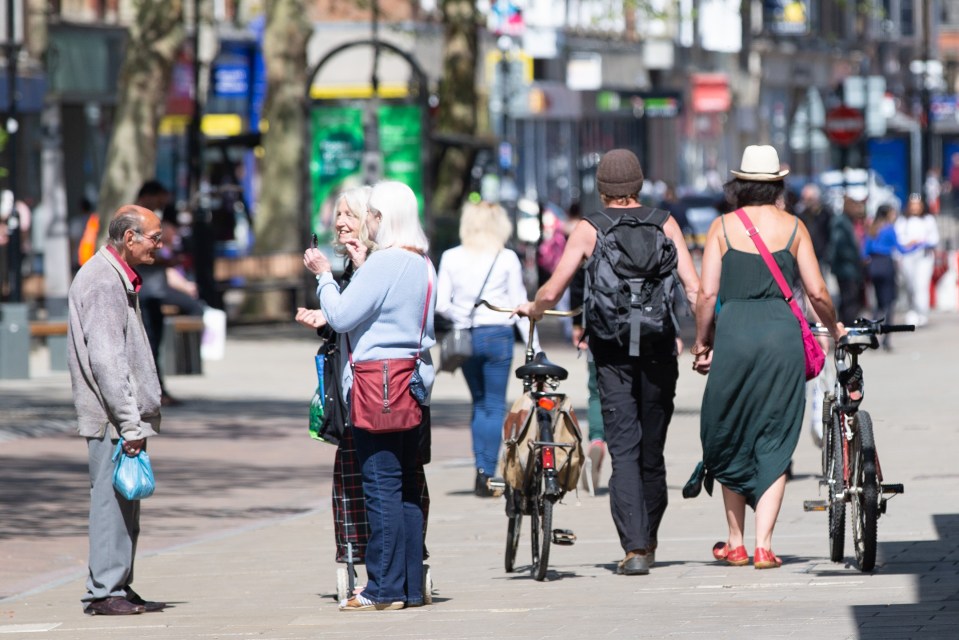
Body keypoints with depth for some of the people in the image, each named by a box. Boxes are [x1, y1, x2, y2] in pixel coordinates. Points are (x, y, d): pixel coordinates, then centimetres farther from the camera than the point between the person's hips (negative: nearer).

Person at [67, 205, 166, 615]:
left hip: (125, 416, 10)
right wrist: (130, 422, -23)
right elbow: (105, 360, -21)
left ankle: (119, 588, 16)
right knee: (112, 498, -9)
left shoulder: (120, 278, 18)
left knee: (126, 502, 12)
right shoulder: (102, 282, -15)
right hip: (109, 417, -10)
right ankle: (103, 591, -7)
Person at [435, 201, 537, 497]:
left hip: (465, 337, 2)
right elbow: (520, 305, -2)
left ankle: (481, 468, 9)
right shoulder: (507, 259, -4)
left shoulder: (451, 258, 1)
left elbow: (441, 304, 0)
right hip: (498, 334, -2)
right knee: (495, 406, 4)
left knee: (479, 403, 17)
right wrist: (533, 346, 3)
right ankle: (487, 472, -2)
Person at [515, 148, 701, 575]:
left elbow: (552, 291, -2)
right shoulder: (664, 225, 4)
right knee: (652, 448, 13)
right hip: (658, 345, 2)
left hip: (611, 348, -2)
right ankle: (648, 542, 26)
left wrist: (533, 309, 18)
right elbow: (694, 288, -3)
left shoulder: (588, 230, 0)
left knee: (623, 448, -3)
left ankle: (634, 548, -14)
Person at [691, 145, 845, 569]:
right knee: (774, 444, 4)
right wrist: (834, 329, 22)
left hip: (734, 332, 0)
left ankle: (735, 542, 21)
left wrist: (702, 345, 12)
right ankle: (764, 545, -5)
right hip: (782, 332, 0)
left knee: (729, 440, 15)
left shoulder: (722, 227, 4)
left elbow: (707, 295, -1)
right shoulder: (793, 227, 5)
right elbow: (817, 293, 4)